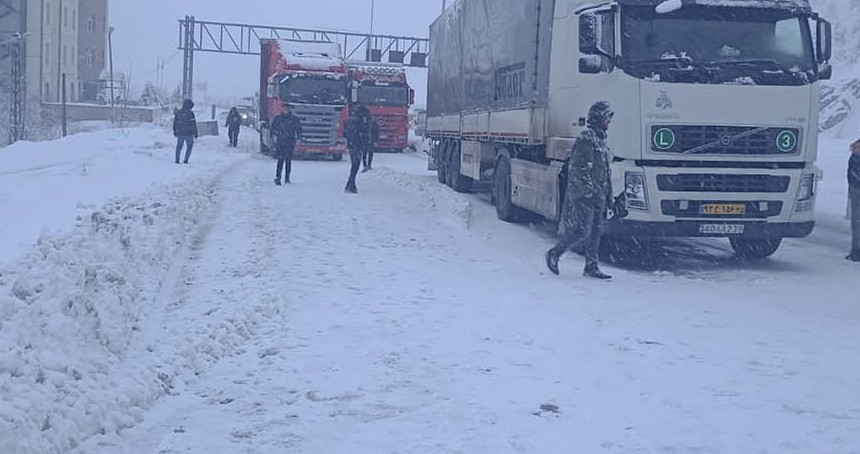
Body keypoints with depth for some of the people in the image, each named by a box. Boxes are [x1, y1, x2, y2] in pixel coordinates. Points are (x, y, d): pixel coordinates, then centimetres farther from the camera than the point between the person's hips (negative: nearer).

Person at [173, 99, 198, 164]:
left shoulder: (178, 112, 1)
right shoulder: (190, 113, -14)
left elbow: (175, 123, 9)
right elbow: (194, 124, -12)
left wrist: (174, 131, 22)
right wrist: (195, 133, -2)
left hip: (179, 133, 4)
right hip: (189, 134, -4)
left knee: (179, 147, 19)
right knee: (189, 147, 14)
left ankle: (177, 160, 14)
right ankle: (186, 160, 4)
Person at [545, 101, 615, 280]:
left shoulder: (601, 139, 17)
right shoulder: (586, 139, -13)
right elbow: (578, 168, -19)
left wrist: (608, 194, 20)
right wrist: (591, 191, -22)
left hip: (597, 194, 9)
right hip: (583, 194, -9)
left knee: (596, 231, 7)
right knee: (582, 230, -10)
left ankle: (591, 267, 11)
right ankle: (554, 254, 7)